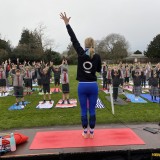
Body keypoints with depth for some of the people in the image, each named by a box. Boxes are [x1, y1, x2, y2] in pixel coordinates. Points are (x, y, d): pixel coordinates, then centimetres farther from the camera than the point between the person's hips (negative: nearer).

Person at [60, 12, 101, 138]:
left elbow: (74, 39, -3)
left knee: (84, 110, 8)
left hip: (82, 86, -1)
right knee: (92, 109, 9)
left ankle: (85, 132, 17)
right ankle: (92, 132, 18)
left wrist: (67, 23, 2)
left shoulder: (81, 53, -6)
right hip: (93, 86, 1)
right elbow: (99, 70, 10)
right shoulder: (97, 57, -3)